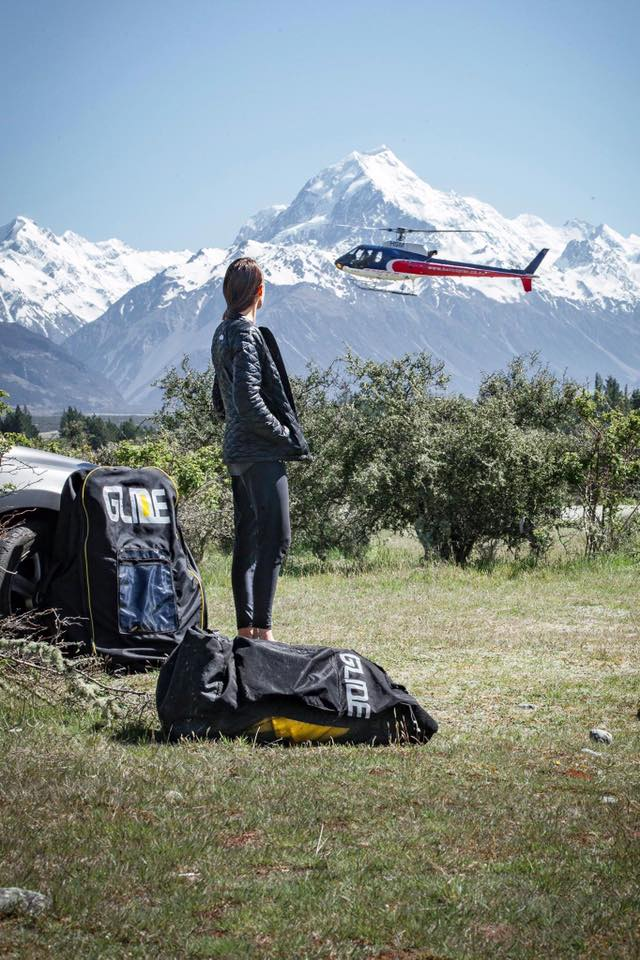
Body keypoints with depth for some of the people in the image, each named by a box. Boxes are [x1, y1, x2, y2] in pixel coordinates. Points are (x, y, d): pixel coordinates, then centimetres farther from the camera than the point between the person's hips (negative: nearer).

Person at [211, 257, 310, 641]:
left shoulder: (223, 333, 15)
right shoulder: (247, 335, -14)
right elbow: (249, 400, -21)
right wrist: (284, 433, -12)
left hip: (237, 451, 10)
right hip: (261, 454, -10)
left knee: (247, 539, 12)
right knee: (275, 539, -9)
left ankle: (246, 628, 15)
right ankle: (262, 628, -11)